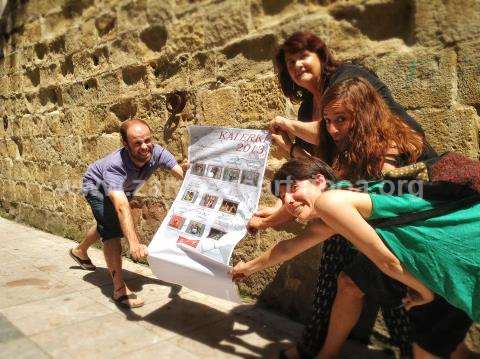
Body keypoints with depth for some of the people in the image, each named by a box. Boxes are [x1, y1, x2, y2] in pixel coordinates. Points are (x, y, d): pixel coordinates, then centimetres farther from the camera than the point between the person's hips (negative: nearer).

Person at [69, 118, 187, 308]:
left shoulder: (157, 152, -35)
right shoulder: (114, 165, -47)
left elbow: (182, 173, -43)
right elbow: (122, 206, -59)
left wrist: (186, 169, -68)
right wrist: (134, 243, -69)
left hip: (124, 188, 6)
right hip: (97, 185, -6)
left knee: (107, 224, 26)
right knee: (112, 228, -25)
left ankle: (80, 251, 56)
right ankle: (120, 289, -18)